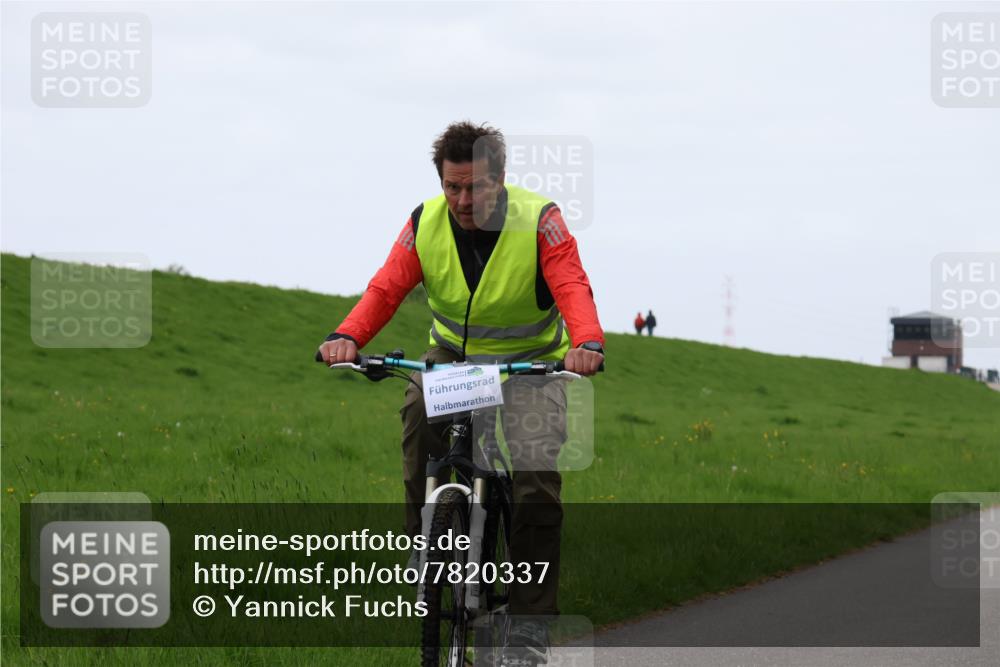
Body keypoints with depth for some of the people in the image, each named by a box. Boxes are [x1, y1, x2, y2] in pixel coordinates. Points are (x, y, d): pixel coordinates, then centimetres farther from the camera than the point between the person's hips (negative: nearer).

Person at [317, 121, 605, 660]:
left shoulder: (539, 221, -20)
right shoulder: (425, 224, -12)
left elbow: (571, 286, -33)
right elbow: (385, 289, -19)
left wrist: (587, 343, -54)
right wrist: (346, 337, -40)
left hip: (531, 360, -2)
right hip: (453, 352, 2)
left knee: (537, 479, -19)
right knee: (420, 410, -32)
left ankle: (531, 614, -11)